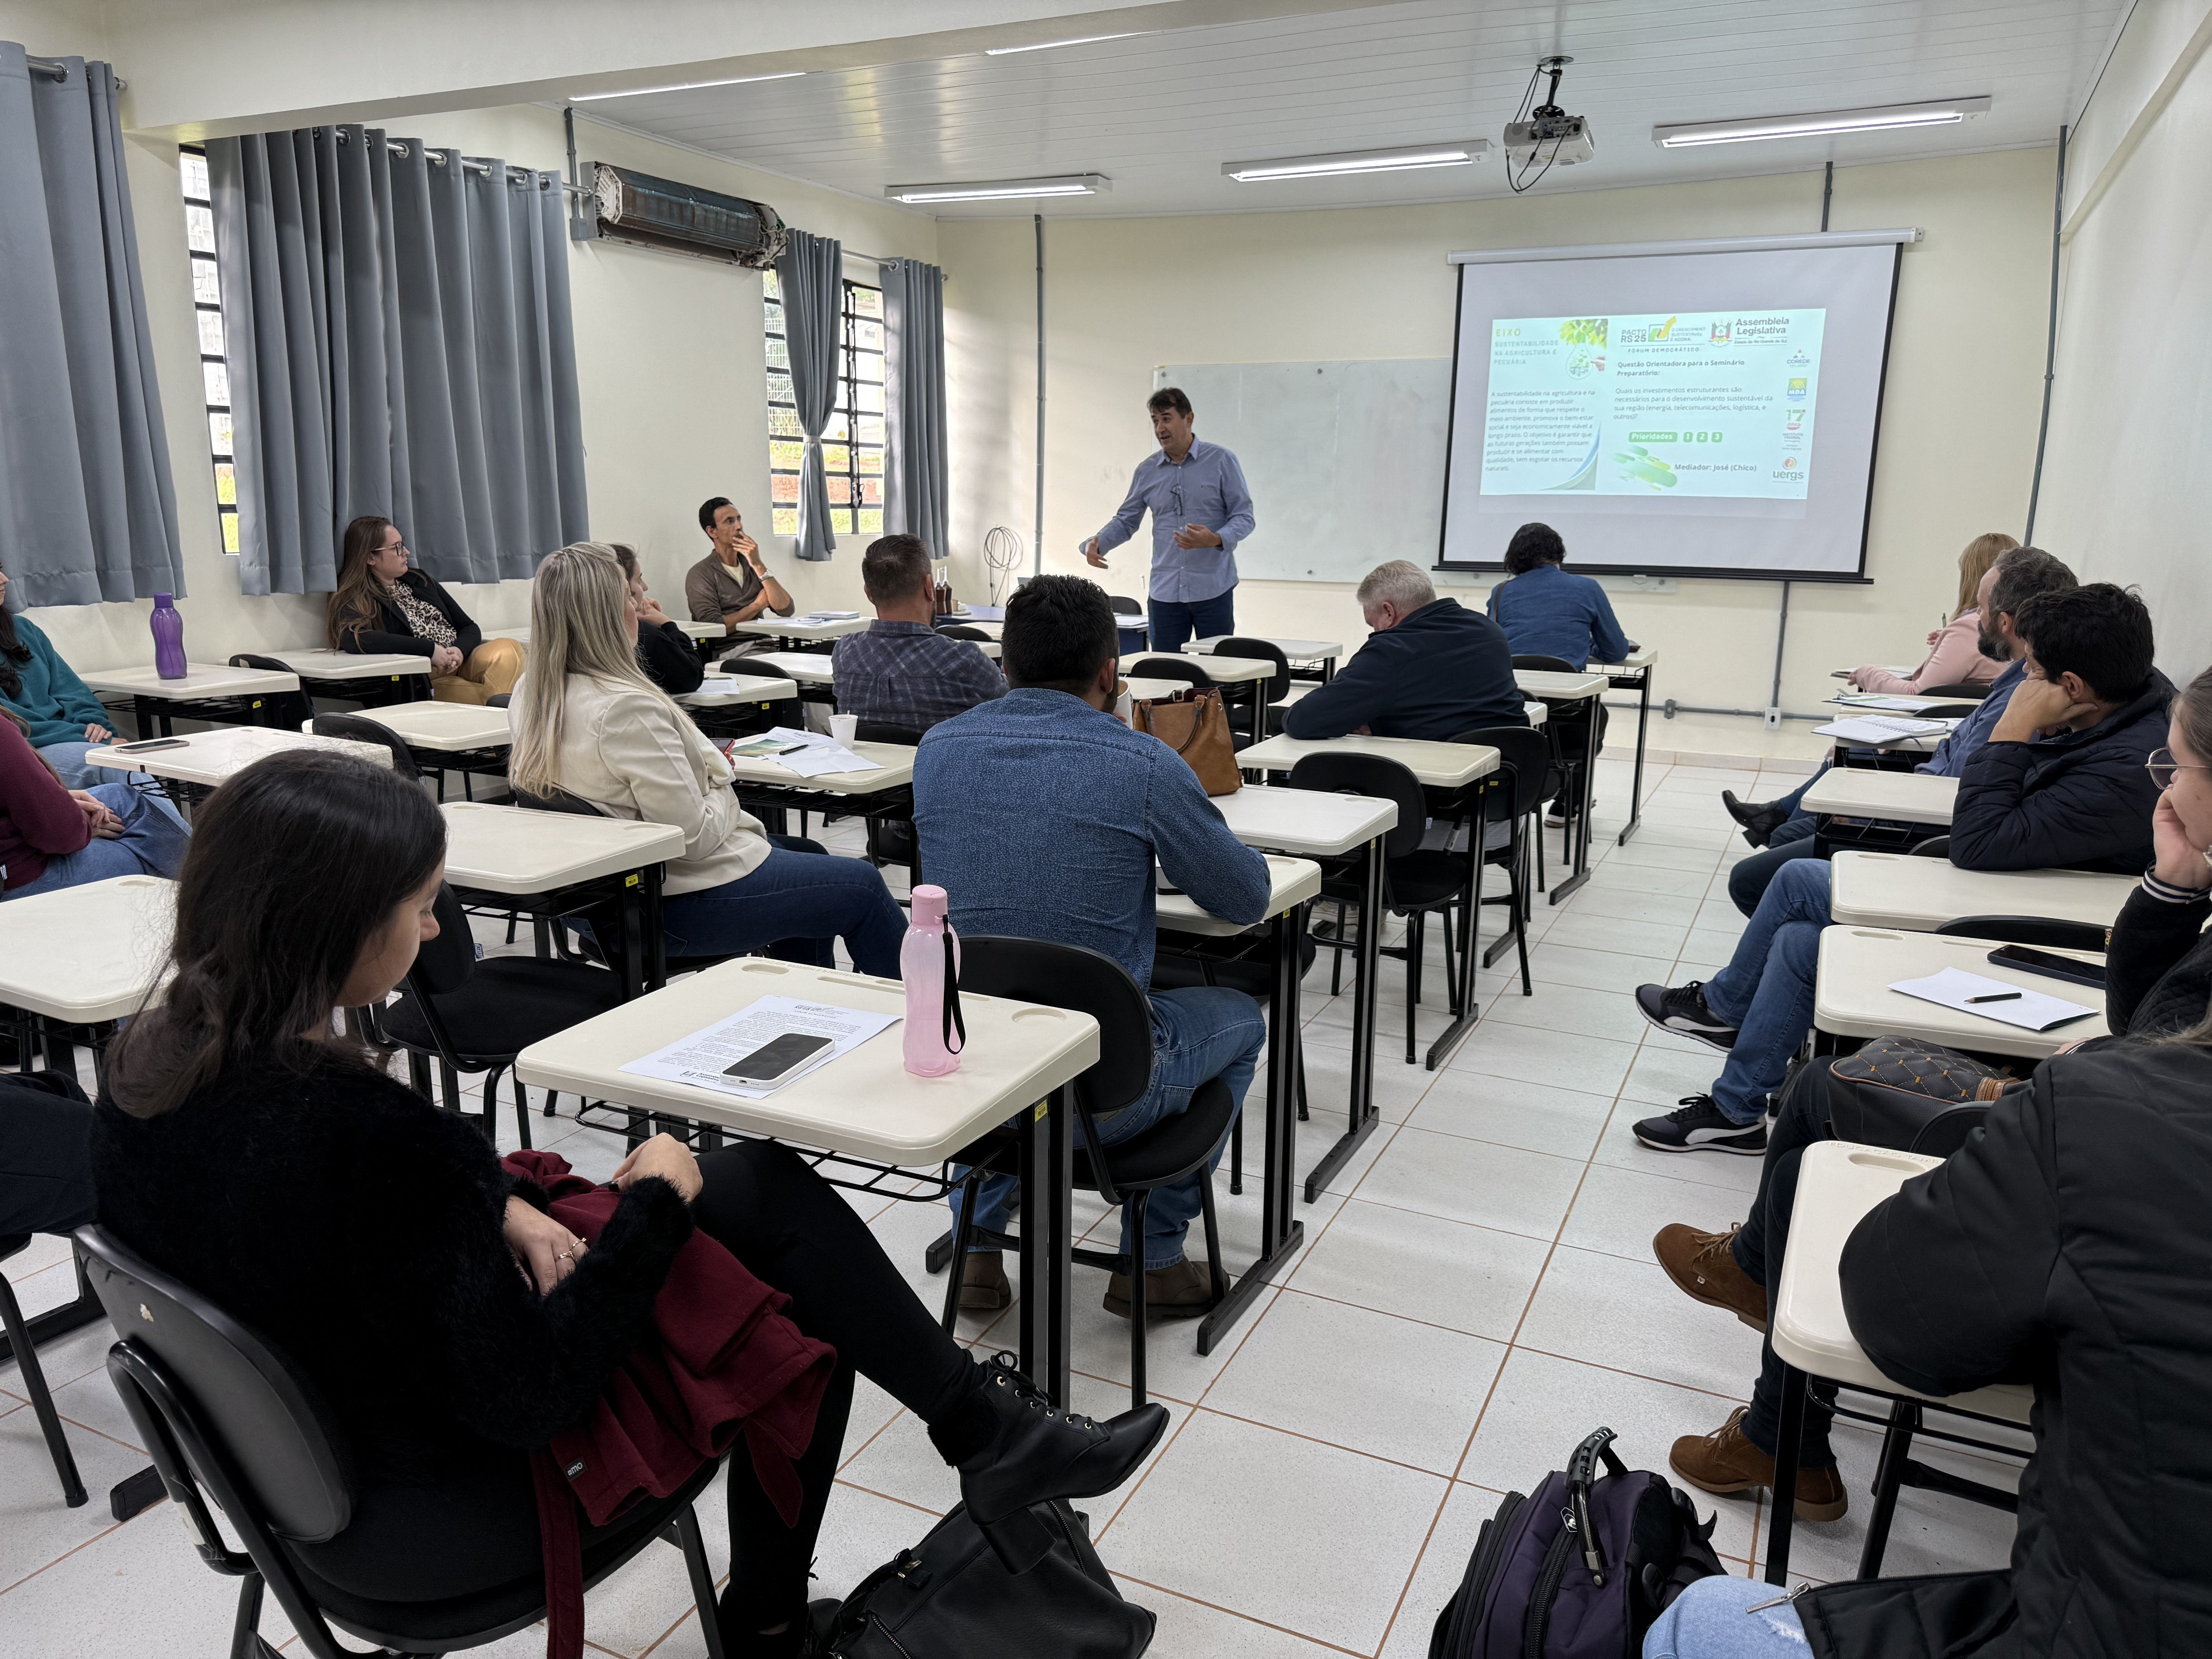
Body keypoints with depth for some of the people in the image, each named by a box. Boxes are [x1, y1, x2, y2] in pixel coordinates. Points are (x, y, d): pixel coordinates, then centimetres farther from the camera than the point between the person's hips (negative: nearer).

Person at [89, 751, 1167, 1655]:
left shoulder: (143, 1067, -8)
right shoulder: (363, 1133, -35)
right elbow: (533, 1396, -27)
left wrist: (498, 1207, -6)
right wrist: (653, 1205, -15)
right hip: (439, 1525, -8)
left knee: (765, 1193, 10)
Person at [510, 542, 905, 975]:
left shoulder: (530, 696, 0)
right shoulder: (628, 708, -30)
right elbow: (694, 836, -27)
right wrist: (722, 788, -6)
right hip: (684, 907, -10)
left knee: (809, 853, 29)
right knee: (864, 887, 6)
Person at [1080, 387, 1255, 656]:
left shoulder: (1221, 461, -2)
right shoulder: (1147, 471, 10)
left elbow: (1244, 517, -4)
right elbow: (1125, 522, 15)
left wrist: (1216, 540, -24)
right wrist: (1095, 545, -4)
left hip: (1213, 590, -3)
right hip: (1165, 592, 3)